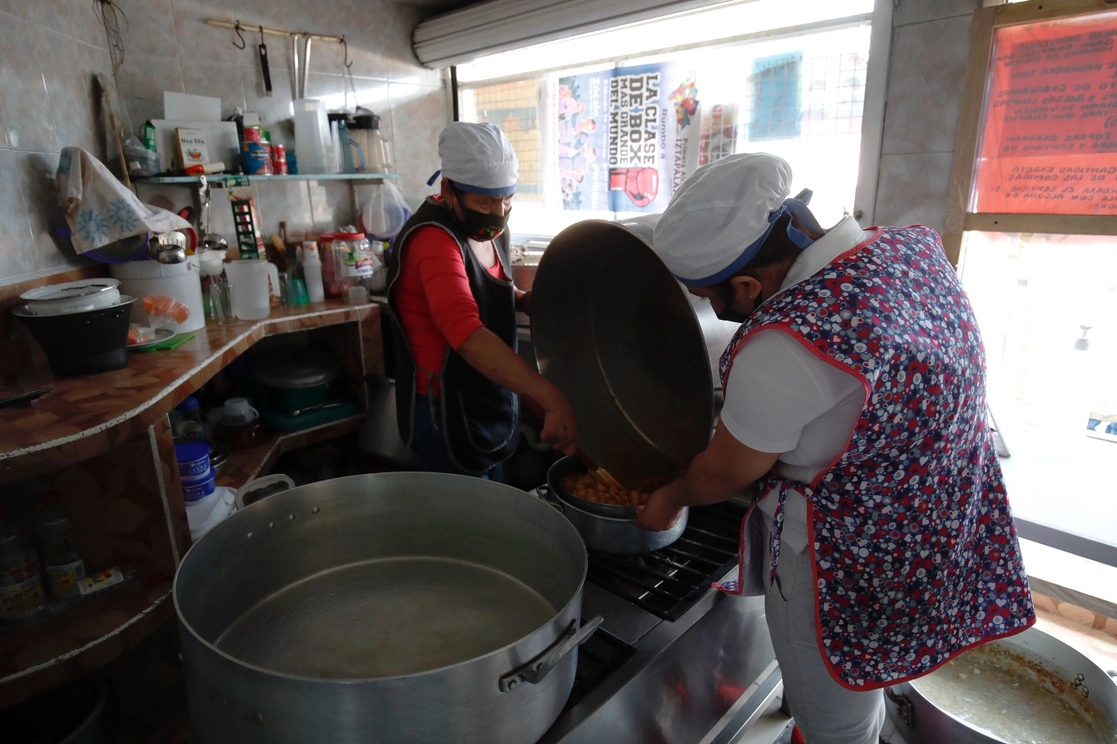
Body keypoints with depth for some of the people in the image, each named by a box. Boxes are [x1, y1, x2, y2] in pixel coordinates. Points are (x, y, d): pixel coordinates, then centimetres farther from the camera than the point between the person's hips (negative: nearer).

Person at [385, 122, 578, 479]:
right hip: (447, 414, -9)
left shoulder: (487, 227, 3)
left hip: (489, 404, 9)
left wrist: (531, 301, -4)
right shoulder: (434, 239, -26)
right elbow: (468, 335, -40)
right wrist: (552, 399, -47)